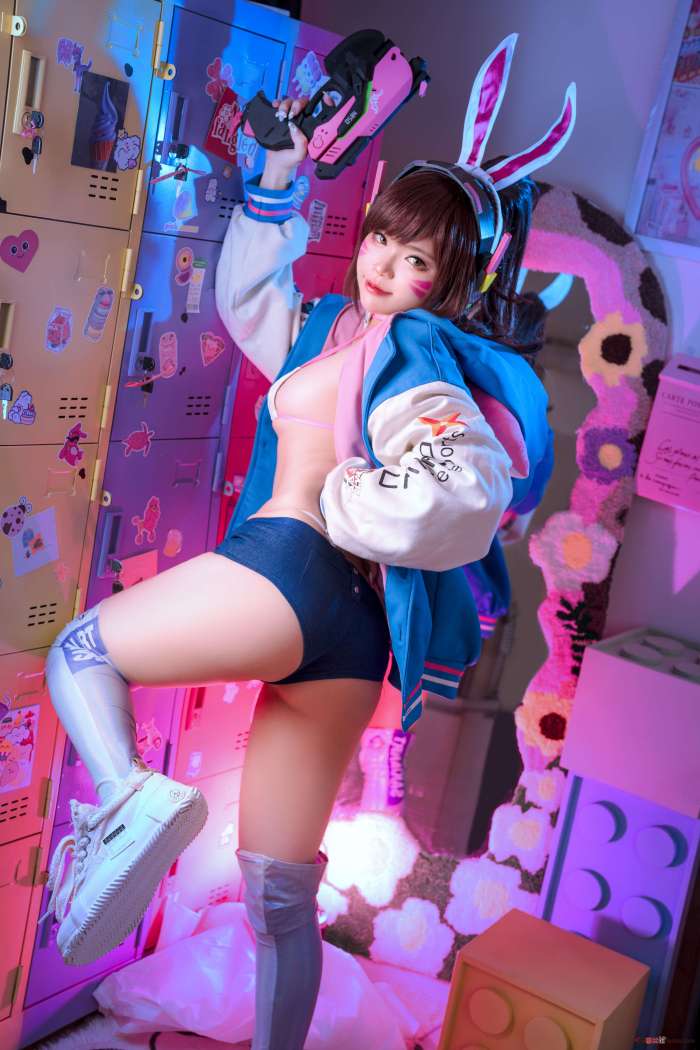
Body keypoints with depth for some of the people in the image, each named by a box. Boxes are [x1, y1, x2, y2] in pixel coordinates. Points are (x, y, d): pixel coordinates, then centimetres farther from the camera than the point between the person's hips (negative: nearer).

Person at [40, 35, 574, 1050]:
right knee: (279, 893, 13)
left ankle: (133, 799, -19)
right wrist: (278, 180, 35)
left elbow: (461, 501, -20)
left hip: (290, 567, -9)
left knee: (78, 653, 7)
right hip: (349, 634, 9)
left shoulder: (409, 351, -2)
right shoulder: (331, 330, 22)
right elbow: (244, 294, 38)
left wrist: (325, 498, -10)